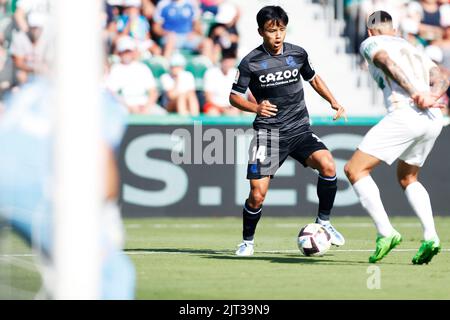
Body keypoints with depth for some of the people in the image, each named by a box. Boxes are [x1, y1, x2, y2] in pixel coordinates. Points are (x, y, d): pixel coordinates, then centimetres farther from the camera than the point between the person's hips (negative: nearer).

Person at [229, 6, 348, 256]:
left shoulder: (298, 54, 5)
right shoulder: (251, 62, -5)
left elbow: (313, 78, 24)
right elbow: (235, 96, 1)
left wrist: (334, 102, 13)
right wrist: (255, 107, -18)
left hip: (300, 129, 2)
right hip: (269, 132, -2)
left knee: (328, 165, -24)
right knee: (258, 194, -8)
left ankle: (324, 222, -5)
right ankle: (247, 242, 17)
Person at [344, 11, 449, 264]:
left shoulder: (371, 43, 15)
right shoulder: (414, 50, 32)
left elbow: (386, 62, -8)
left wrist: (414, 92, -17)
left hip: (405, 114, -7)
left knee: (355, 169, -1)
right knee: (407, 178, 26)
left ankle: (386, 232, -14)